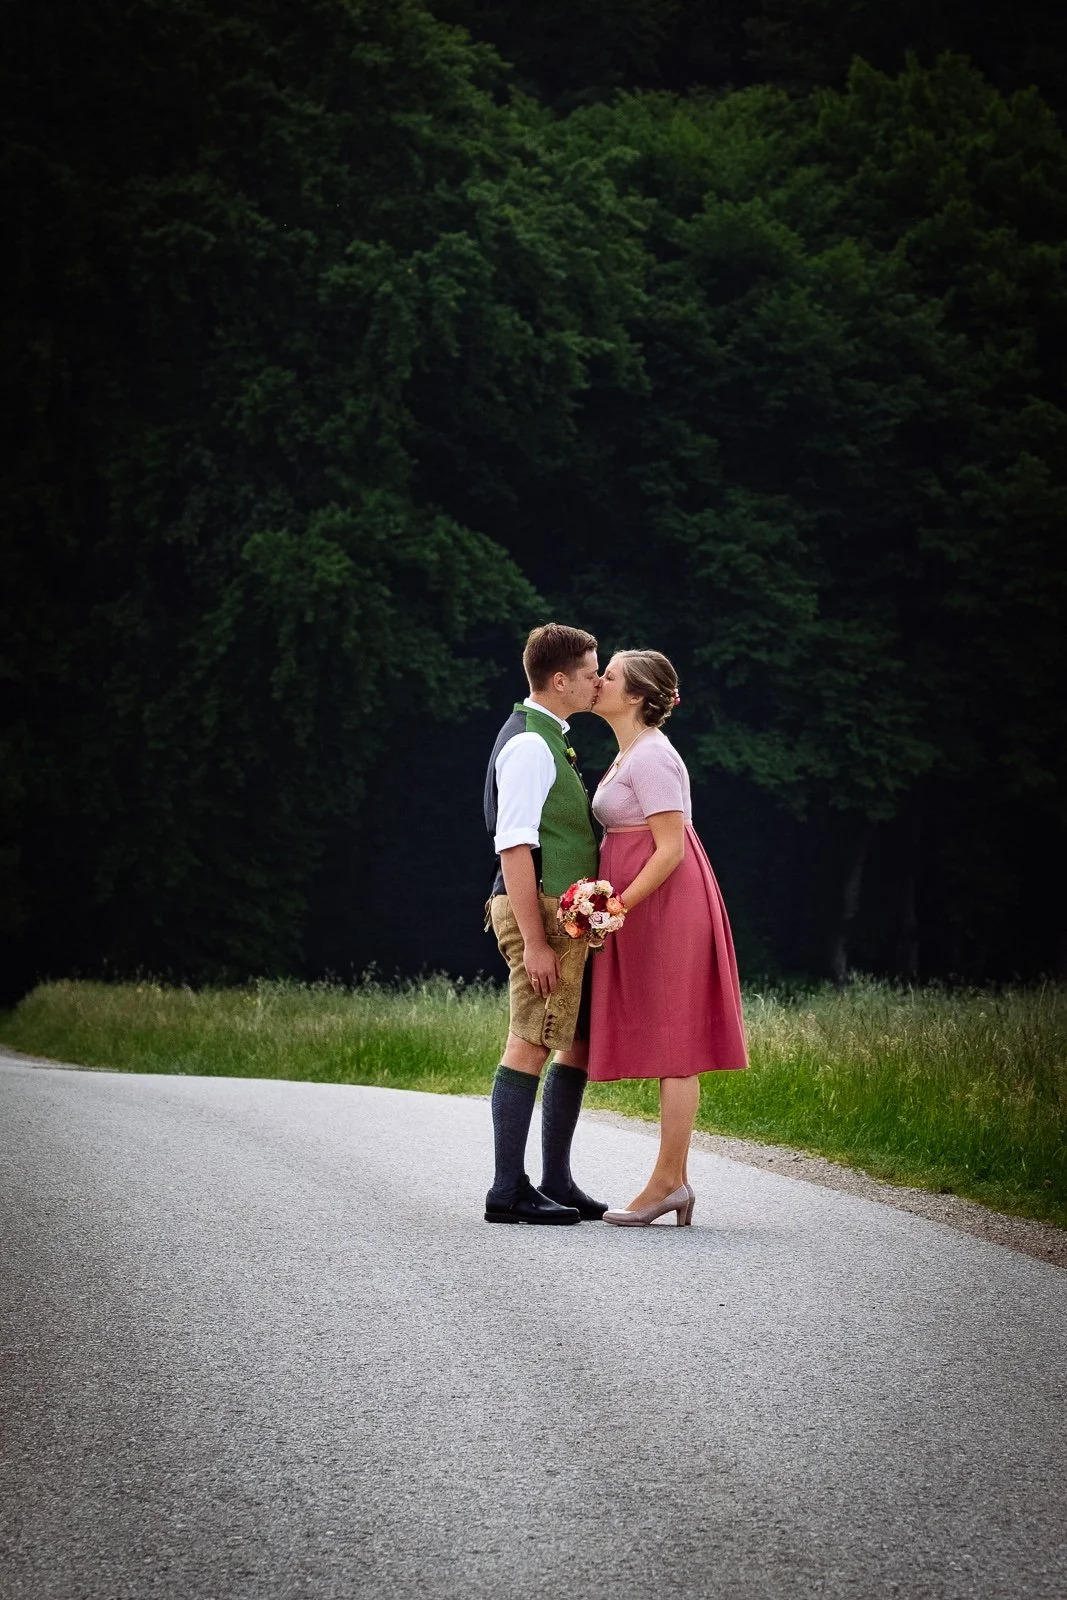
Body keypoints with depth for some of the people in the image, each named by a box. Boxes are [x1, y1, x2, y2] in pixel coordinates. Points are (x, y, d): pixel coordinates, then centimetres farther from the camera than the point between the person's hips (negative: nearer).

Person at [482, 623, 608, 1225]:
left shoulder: (551, 741, 19)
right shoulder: (529, 745, -14)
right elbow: (514, 847, -19)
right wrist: (534, 941, -22)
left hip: (568, 915, 10)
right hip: (541, 910, -10)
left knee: (581, 1044, 12)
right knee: (531, 1045, -8)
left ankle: (557, 1182, 18)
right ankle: (509, 1191, -6)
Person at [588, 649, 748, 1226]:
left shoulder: (651, 757, -14)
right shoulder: (629, 755, 18)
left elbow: (670, 850, -20)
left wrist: (618, 907, -22)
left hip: (665, 910, -10)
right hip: (646, 911, 10)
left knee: (672, 1045, -8)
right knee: (669, 1049, 7)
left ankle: (667, 1180, -8)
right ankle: (675, 1180, 8)